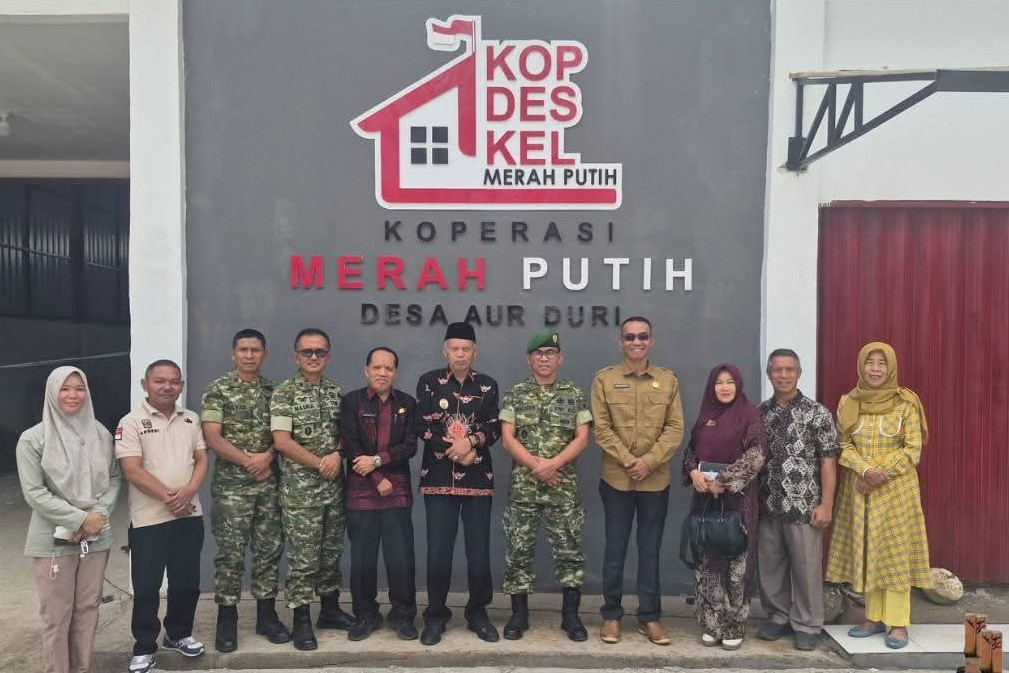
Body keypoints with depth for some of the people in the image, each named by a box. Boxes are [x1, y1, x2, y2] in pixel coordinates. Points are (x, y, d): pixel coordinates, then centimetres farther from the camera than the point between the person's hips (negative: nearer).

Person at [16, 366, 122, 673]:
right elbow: (34, 492, -10)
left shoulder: (101, 434, 3)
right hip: (54, 539, -3)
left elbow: (114, 479, 8)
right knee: (57, 615, 4)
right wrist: (79, 519, -15)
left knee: (88, 608, 12)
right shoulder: (33, 439, -7)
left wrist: (100, 513, -9)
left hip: (97, 537, 3)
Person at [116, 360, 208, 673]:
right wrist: (169, 497, -16)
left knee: (187, 582, 13)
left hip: (190, 515, 4)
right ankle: (144, 648, 19)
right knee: (146, 587, 5)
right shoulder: (132, 422, -7)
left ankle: (179, 634, 32)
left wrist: (189, 491, -11)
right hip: (149, 519, -4)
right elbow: (132, 471, -14)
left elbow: (202, 459, 7)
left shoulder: (191, 419, 8)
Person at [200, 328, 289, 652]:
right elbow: (212, 437, -9)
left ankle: (267, 614, 19)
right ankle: (227, 619, 13)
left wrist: (268, 456, -12)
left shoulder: (273, 390, 9)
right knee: (231, 552, 1)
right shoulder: (218, 389, -3)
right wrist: (248, 460, -13)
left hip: (269, 483, 4)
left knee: (269, 549, 8)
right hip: (231, 485, -4)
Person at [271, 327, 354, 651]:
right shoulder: (284, 393, -7)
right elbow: (281, 441, -14)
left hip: (334, 487, 5)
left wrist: (337, 455, -9)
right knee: (303, 556, 0)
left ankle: (330, 609, 28)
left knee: (332, 551, 14)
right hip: (300, 489, -5)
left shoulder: (337, 391, 9)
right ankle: (301, 621, 12)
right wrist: (320, 464, -14)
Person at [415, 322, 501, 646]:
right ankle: (436, 615, 16)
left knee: (479, 549, 5)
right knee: (438, 550, 2)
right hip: (438, 477, -1)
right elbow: (423, 427, -4)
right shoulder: (429, 382, 2)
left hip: (478, 478, 1)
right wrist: (455, 450, -12)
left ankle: (478, 612, 20)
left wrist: (470, 441, -16)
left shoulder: (487, 385, 6)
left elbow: (494, 428, 3)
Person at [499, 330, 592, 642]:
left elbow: (582, 439, -3)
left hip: (564, 487, 0)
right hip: (522, 486, 0)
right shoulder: (515, 394, 3)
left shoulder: (574, 394, 4)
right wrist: (535, 465, -15)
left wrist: (553, 464, -16)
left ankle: (570, 615, 17)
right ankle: (519, 614, 18)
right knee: (518, 550, 5)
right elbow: (507, 439, -3)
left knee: (569, 550, 4)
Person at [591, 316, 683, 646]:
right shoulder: (604, 379, -1)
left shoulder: (669, 380, 5)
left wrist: (648, 461, -13)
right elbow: (601, 428, -5)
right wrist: (627, 460, -16)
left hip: (656, 480, 1)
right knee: (615, 549, 7)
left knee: (650, 551, 10)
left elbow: (675, 429, -1)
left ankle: (650, 617, 20)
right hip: (616, 478, -1)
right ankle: (611, 614, 20)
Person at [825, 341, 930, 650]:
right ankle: (874, 617, 17)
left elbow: (913, 450, -9)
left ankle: (898, 622, 9)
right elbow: (843, 445, -1)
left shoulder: (906, 403, -5)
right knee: (866, 550, 7)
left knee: (895, 550, 0)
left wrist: (881, 474, -16)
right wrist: (865, 469, -17)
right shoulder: (848, 403, 3)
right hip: (859, 489, 3)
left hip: (896, 488, -3)